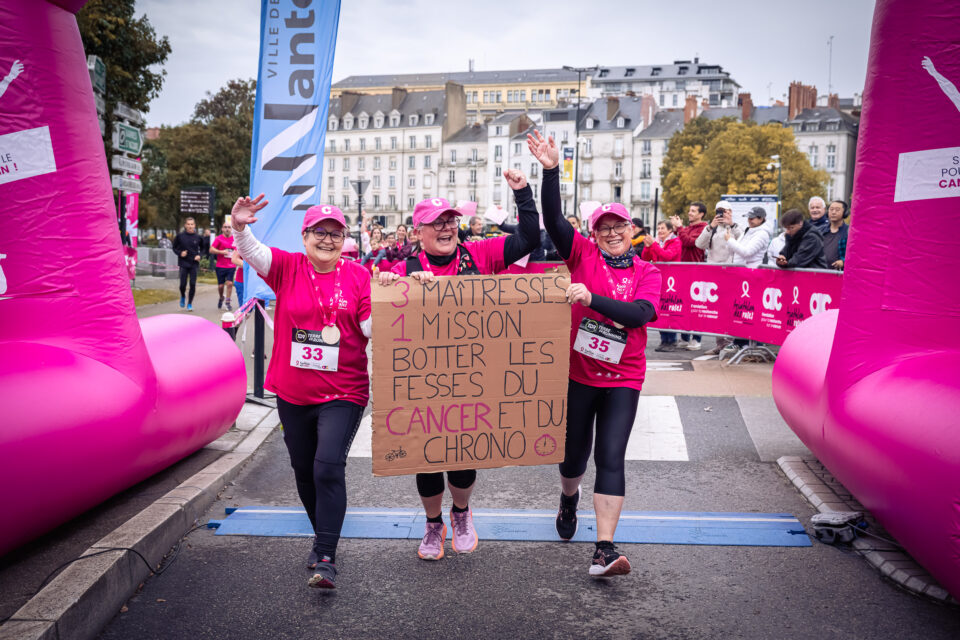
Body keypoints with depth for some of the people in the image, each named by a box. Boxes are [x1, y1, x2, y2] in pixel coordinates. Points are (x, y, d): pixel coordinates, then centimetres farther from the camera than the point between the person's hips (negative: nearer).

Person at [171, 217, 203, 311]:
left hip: (194, 264, 1)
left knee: (193, 284, -2)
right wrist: (180, 253, -11)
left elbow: (202, 248, 15)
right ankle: (183, 297, 31)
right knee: (183, 284, -2)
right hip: (183, 263, -1)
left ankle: (190, 303, 13)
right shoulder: (180, 236, -3)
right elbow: (175, 248, 8)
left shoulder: (198, 237, 0)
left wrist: (199, 255, -4)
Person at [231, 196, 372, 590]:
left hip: (343, 393, -3)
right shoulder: (287, 268, 0)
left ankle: (326, 558, -5)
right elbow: (252, 252, -16)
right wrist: (240, 228, -35)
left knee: (328, 468, -13)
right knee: (304, 470, 16)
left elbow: (372, 327, -2)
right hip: (293, 392, 3)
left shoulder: (357, 275, -1)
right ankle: (322, 534, 38)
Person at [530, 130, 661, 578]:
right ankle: (568, 497, 50)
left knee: (611, 457, -7)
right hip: (577, 374, 0)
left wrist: (591, 297, -28)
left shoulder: (647, 273, 1)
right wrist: (551, 170, -25)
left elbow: (640, 314, -17)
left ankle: (604, 549, -5)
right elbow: (553, 221, -15)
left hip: (623, 379, 0)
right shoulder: (583, 254, -1)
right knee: (575, 449, 16)